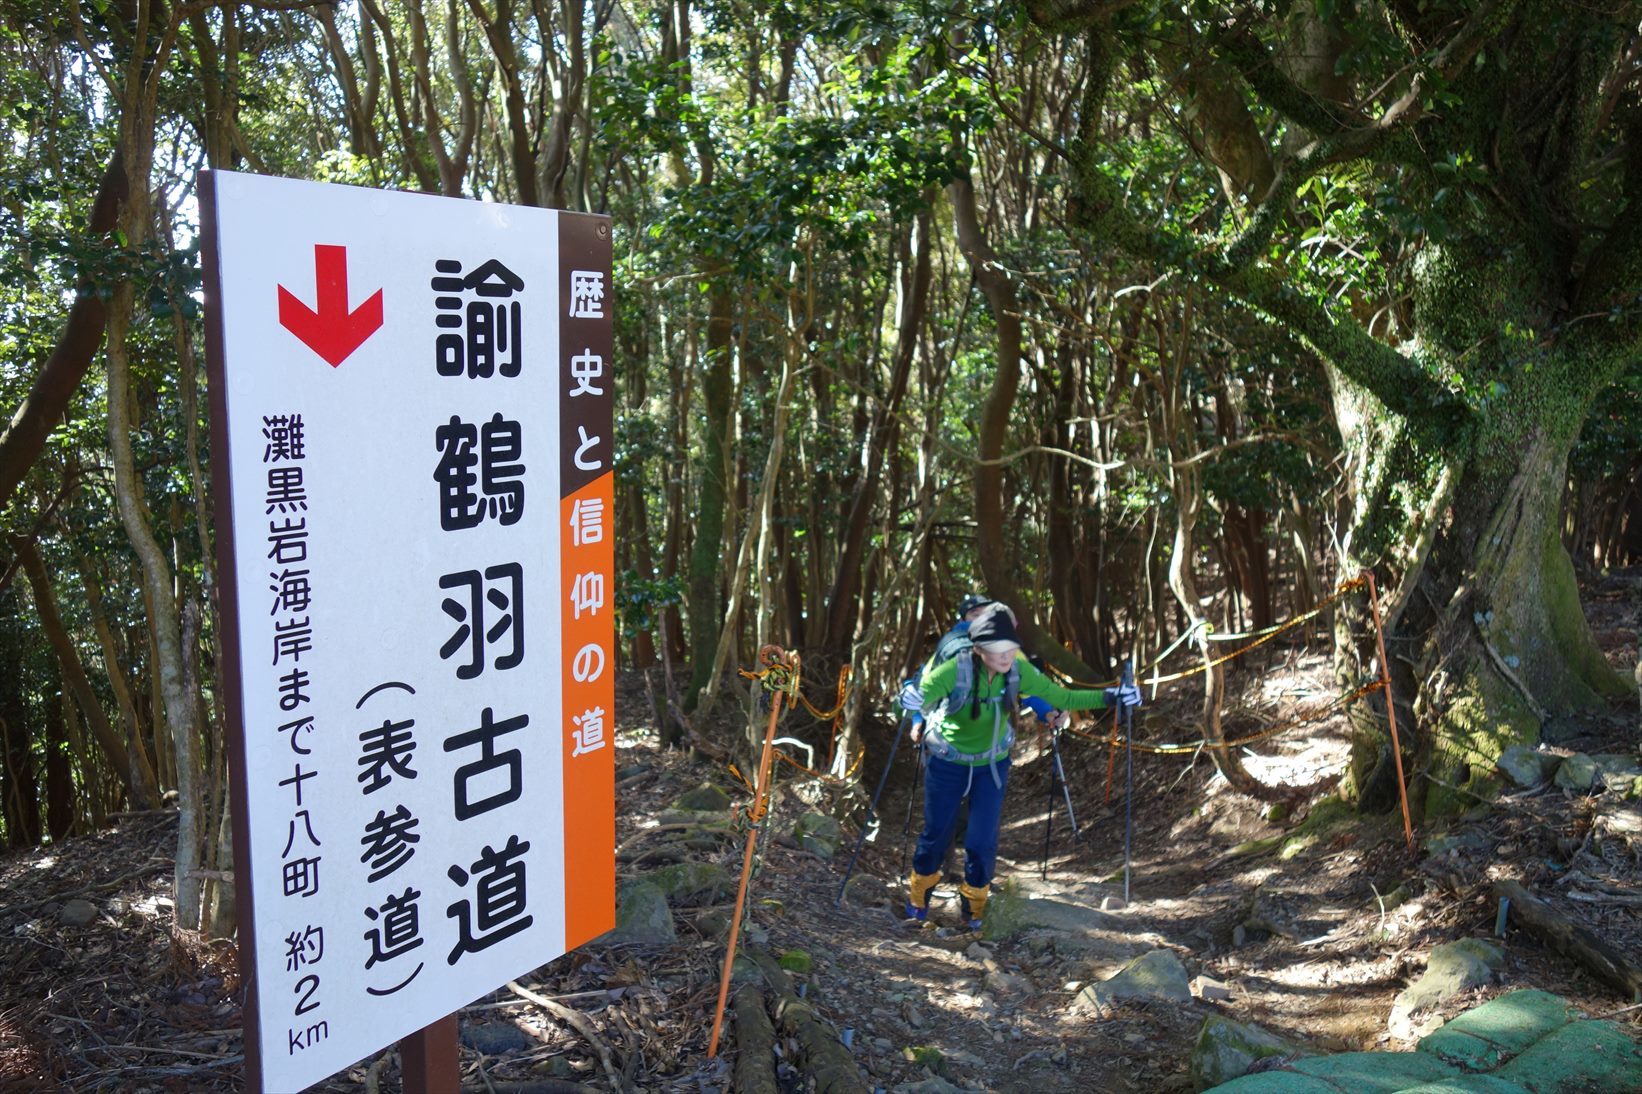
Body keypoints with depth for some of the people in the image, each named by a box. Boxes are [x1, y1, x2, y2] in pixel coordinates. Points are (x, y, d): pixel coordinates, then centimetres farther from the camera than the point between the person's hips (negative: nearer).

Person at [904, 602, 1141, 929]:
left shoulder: (1018, 671, -19)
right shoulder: (955, 671, -30)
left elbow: (1061, 697, -10)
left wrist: (1109, 697, -18)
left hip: (992, 764, 2)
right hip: (947, 763, -2)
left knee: (982, 841, -1)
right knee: (937, 832, 11)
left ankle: (973, 902, 28)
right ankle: (919, 894, 40)